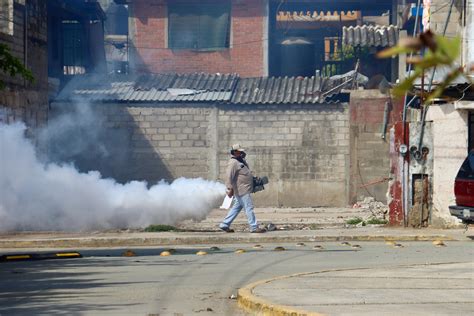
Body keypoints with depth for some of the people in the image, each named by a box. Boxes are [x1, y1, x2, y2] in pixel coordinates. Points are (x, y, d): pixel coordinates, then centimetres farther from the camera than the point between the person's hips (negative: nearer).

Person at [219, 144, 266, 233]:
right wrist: (230, 188, -30)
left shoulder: (241, 160, 15)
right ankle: (254, 228, -4)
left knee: (237, 207, 14)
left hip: (245, 189, 10)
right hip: (241, 190, -10)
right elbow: (229, 176, -23)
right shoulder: (233, 163, -15)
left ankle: (225, 225, 18)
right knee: (249, 208, -7)